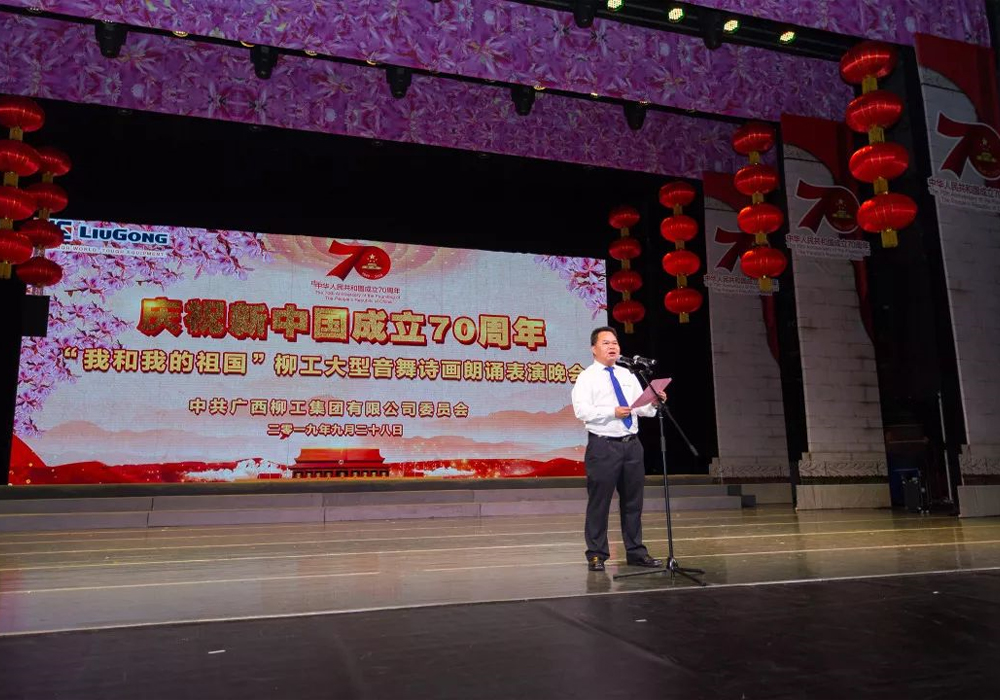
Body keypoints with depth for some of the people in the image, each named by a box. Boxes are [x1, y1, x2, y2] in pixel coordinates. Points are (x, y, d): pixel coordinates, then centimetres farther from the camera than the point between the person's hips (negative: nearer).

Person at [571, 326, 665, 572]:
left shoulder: (628, 376, 17)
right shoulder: (586, 377, -2)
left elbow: (642, 407, 14)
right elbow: (582, 410, -14)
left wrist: (655, 402, -7)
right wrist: (612, 412, -23)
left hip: (632, 443, 6)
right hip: (603, 446, -6)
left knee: (633, 501, 12)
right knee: (599, 503, 0)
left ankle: (636, 552, 23)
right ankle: (596, 555, 11)